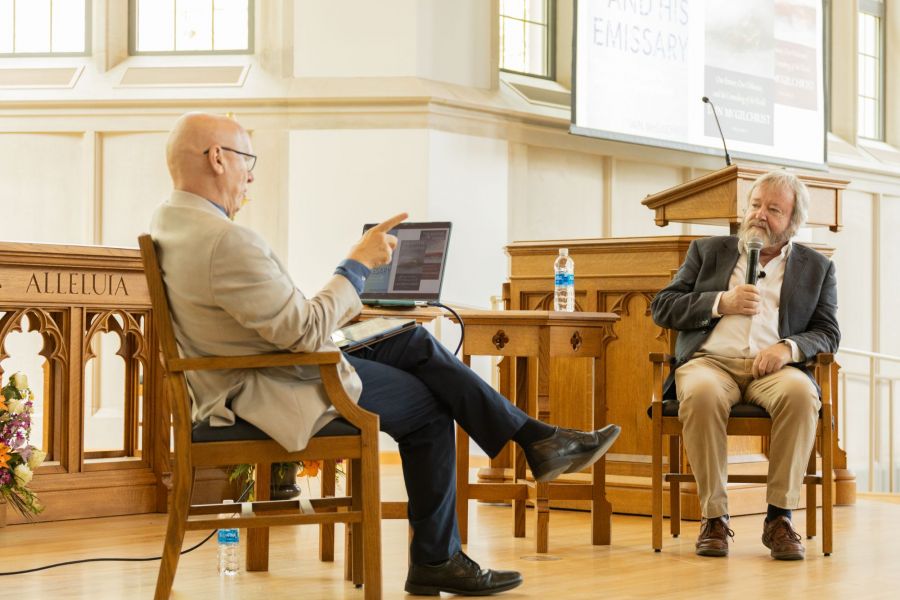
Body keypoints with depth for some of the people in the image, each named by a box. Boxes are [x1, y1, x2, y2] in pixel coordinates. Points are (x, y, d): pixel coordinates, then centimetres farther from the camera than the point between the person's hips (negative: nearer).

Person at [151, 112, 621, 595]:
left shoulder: (169, 220, 4)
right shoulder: (225, 241, -29)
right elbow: (306, 331, -25)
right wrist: (358, 264, -13)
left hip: (251, 373, 10)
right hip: (273, 396, -10)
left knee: (415, 343, 9)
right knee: (425, 406, 4)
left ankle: (536, 439, 12)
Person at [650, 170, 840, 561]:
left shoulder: (816, 268, 20)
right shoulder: (708, 251, 20)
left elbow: (828, 333, 11)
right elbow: (662, 309, 12)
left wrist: (788, 347, -12)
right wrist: (721, 303, -4)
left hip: (773, 368, 0)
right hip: (711, 361, 0)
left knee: (800, 393, -36)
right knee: (701, 393, -37)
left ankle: (779, 516, -27)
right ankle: (714, 516, -26)